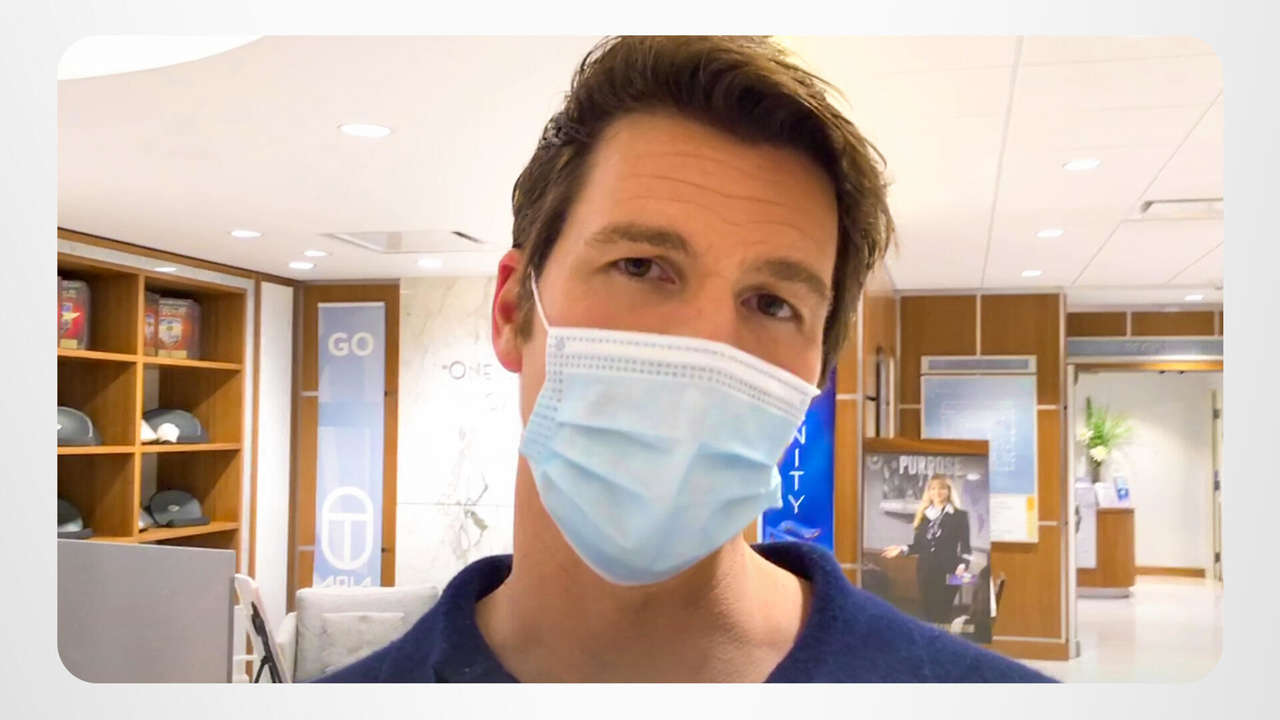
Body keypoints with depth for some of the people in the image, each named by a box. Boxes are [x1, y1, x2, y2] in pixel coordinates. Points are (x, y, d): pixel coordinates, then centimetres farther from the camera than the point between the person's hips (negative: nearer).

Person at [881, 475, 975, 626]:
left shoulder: (960, 515, 2)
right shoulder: (923, 515, 11)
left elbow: (965, 546, -2)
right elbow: (918, 545, 12)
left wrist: (963, 564, -17)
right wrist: (902, 549, -2)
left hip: (948, 571, -4)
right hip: (925, 571, 4)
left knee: (943, 612, -7)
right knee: (929, 611, 6)